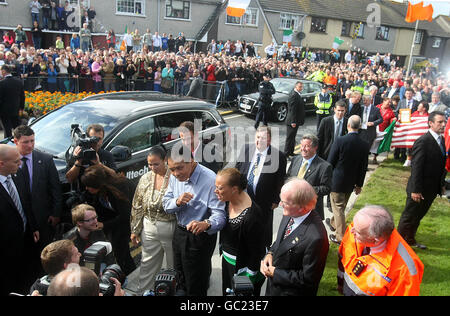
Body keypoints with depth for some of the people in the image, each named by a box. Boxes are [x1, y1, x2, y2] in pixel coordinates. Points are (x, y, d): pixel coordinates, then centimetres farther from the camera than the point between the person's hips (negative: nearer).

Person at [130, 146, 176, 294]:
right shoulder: (145, 179, 2)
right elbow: (137, 206, 8)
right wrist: (135, 230, 9)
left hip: (171, 227, -3)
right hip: (150, 228, 4)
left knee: (173, 264, 13)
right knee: (147, 265, 15)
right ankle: (143, 291, 33)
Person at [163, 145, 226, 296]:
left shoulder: (210, 180, -27)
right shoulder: (174, 177, -4)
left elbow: (220, 215, -29)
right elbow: (166, 205, 0)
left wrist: (206, 224, -50)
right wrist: (177, 202, -23)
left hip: (200, 237, -6)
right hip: (179, 232, 7)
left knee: (195, 288, 9)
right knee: (180, 278, 27)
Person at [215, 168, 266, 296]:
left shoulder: (251, 216, -33)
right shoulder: (229, 201, -9)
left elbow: (256, 253, -22)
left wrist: (249, 279, -14)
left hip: (243, 268, -8)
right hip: (227, 261, 8)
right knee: (227, 292, 25)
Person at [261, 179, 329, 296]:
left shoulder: (315, 237, -34)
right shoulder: (289, 215, -11)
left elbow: (308, 278, -23)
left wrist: (275, 273, -17)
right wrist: (270, 253, -8)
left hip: (291, 291, -6)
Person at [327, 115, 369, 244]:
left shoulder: (339, 141, -21)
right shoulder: (364, 145, -7)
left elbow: (330, 162, -14)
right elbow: (363, 167, 1)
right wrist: (359, 185, 12)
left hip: (337, 180, -5)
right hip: (351, 183, 5)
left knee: (338, 208, 6)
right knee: (341, 206, 24)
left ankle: (340, 237, 10)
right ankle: (333, 223, 48)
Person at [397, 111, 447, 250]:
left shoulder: (441, 140, 7)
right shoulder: (423, 141, -19)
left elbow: (441, 165, 12)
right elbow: (416, 167, -20)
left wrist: (442, 184, 10)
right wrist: (415, 190, -20)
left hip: (432, 189, 8)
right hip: (420, 189, -8)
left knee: (418, 216, 21)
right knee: (409, 216, 6)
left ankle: (410, 240, 37)